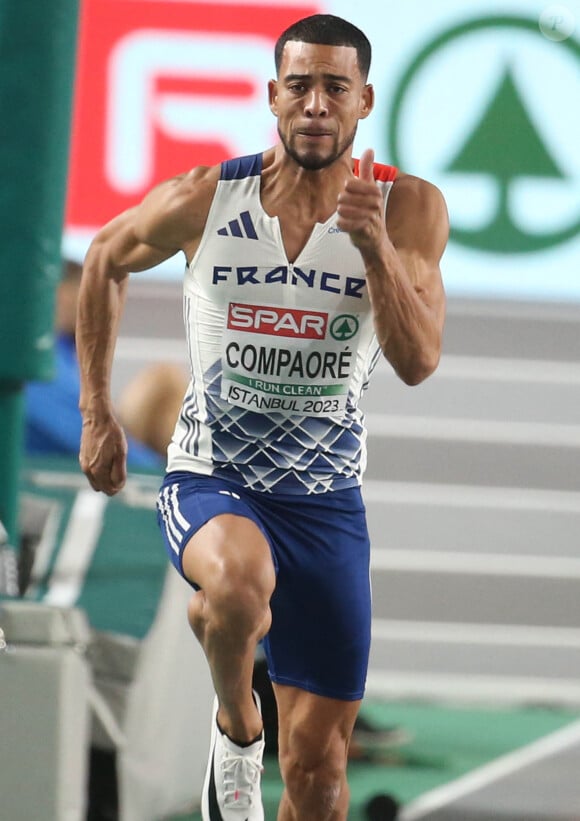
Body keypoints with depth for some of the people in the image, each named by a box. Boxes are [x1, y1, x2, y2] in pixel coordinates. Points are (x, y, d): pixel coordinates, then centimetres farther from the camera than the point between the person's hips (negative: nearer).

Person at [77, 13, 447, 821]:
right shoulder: (205, 200, -8)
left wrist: (376, 246, -29)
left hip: (326, 500, 2)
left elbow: (419, 362, -14)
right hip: (210, 481, -2)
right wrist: (97, 413, 9)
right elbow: (105, 261, 11)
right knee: (241, 581, -38)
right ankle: (235, 724, -7)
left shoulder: (408, 209, -7)